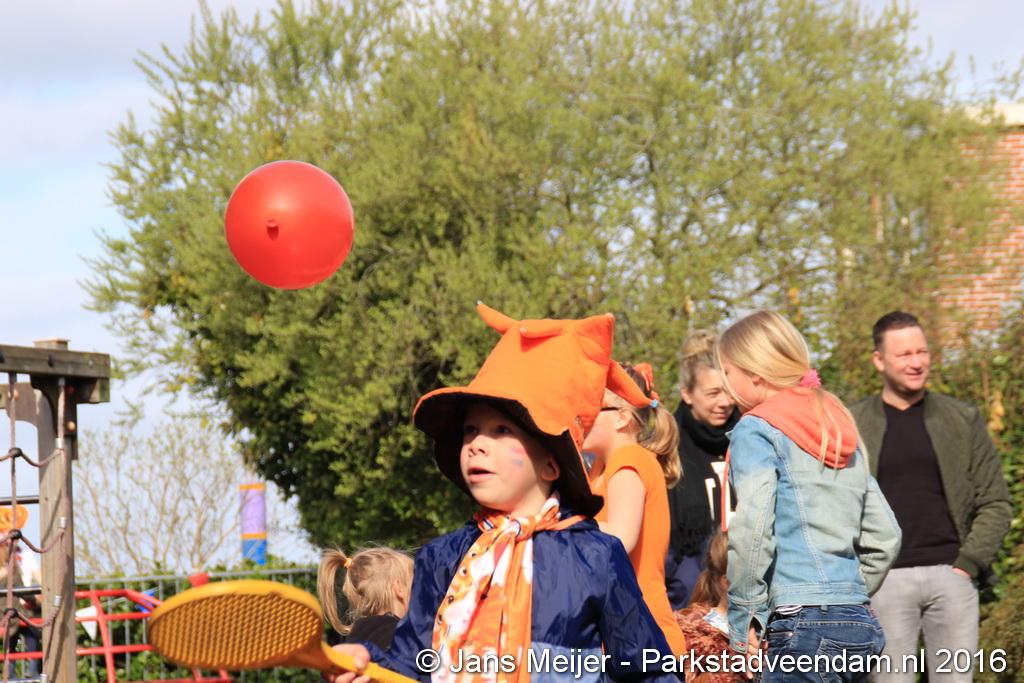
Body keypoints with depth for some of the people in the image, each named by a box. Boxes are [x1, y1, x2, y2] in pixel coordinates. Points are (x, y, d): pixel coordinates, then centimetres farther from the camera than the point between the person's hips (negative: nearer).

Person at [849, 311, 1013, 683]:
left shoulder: (963, 419, 9)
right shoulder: (851, 425, 4)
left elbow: (996, 503, 7)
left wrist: (967, 564, -5)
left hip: (951, 576, 2)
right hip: (886, 580, -1)